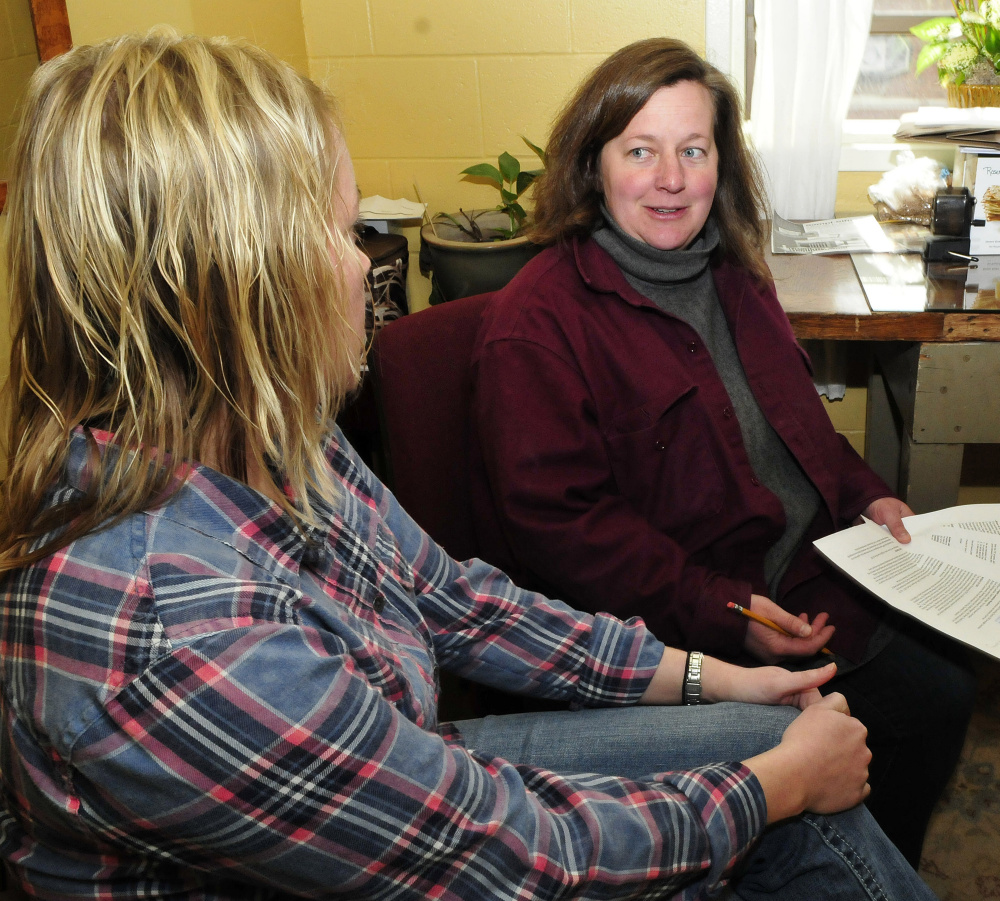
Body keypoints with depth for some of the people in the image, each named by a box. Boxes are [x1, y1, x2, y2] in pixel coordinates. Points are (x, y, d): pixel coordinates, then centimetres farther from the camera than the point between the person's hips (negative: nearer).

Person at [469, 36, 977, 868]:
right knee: (925, 702, -10)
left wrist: (862, 494, 5)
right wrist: (719, 615, -26)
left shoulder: (727, 276, 9)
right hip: (686, 624, -9)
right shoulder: (535, 324, -19)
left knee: (957, 643, 6)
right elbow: (556, 523, -23)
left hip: (813, 555, 9)